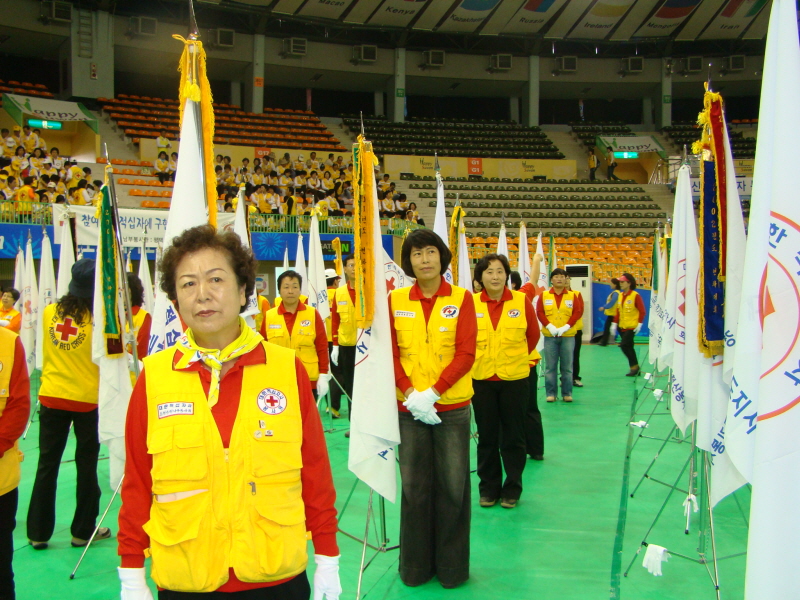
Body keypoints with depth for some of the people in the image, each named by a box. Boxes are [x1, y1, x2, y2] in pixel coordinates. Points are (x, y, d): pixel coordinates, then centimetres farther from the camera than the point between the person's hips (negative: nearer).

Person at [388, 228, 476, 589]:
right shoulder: (396, 300, 3)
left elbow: (465, 353, -7)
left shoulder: (461, 299, -1)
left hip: (452, 407, -1)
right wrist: (410, 393, -12)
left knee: (453, 485, 5)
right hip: (409, 407, 1)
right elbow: (392, 353, 1)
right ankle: (415, 566, 23)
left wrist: (433, 392, -16)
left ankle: (452, 566, 21)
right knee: (414, 486, 8)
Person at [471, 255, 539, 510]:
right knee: (487, 437, 11)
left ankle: (512, 489, 22)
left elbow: (533, 335, 6)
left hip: (514, 378, 0)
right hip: (481, 379, 1)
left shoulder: (522, 301, -5)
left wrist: (517, 359, 9)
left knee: (513, 438, 8)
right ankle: (489, 488, 24)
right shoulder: (471, 303, -5)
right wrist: (477, 360, 4)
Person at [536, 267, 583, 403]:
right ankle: (550, 393, 10)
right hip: (550, 336, 0)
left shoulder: (572, 295, 5)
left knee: (567, 367, 5)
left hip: (568, 336, 0)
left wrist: (566, 327, -13)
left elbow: (577, 312, -2)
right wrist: (549, 326, -14)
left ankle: (567, 393, 12)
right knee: (550, 366, 3)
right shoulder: (544, 295, 3)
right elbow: (539, 312, -2)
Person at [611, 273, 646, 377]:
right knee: (629, 347, 10)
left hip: (631, 327, -7)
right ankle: (634, 368, 20)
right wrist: (614, 323, 10)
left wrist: (639, 324, -16)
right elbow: (618, 311, 13)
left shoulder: (635, 295, -11)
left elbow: (642, 311, -11)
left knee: (624, 345, -14)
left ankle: (634, 366, 1)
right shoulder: (620, 295, 9)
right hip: (622, 326, 7)